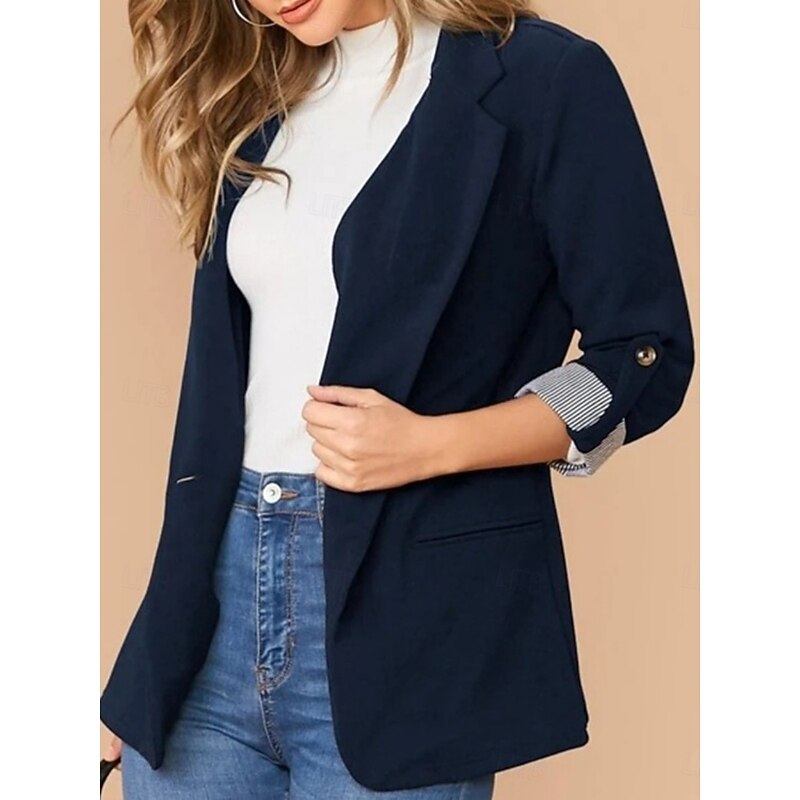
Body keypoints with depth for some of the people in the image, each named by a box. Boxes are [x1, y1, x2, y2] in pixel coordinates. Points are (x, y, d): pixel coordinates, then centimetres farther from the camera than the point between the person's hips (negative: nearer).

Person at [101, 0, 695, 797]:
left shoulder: (546, 78, -5)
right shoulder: (253, 102, 13)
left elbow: (646, 357, -4)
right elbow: (223, 379, 14)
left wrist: (430, 446, -18)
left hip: (411, 615, -5)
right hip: (218, 598, 5)